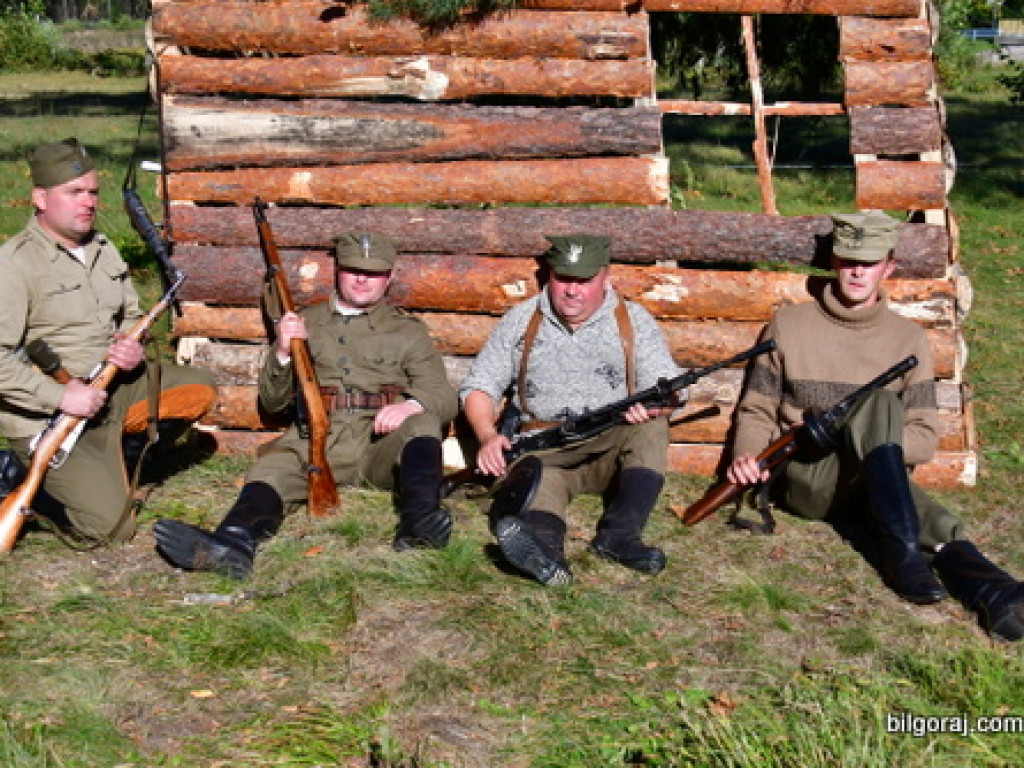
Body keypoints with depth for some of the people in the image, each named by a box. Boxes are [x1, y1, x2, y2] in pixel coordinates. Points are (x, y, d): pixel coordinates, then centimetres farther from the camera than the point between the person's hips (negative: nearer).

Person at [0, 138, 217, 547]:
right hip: (50, 416, -8)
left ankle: (113, 451, 2)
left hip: (113, 387, 8)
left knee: (199, 387, -1)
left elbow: (131, 315, 20)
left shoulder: (103, 249, 9)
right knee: (109, 527, -17)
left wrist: (134, 349, -3)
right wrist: (62, 396, -26)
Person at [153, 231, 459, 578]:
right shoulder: (306, 322, 26)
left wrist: (411, 405, -14)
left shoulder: (408, 331, 22)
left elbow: (445, 398, 11)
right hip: (314, 440, 0)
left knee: (423, 425, -32)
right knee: (271, 469, -31)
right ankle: (234, 544, -60)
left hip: (381, 441, 0)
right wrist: (282, 353, 1)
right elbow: (271, 402, 22)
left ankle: (419, 520, -56)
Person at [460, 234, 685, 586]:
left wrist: (657, 403, -24)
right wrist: (488, 436, -12)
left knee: (652, 427, -28)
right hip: (538, 452, -1)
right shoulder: (520, 320, 12)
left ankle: (620, 534, -39)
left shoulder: (634, 321, 10)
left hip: (611, 450, 1)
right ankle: (543, 542, -66)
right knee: (539, 487, -34)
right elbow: (478, 386, 9)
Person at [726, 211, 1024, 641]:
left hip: (874, 478, 2)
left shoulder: (908, 338, 9)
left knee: (937, 525, -33)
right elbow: (756, 411, 10)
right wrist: (747, 455, -12)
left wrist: (873, 441, -15)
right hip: (804, 479, -2)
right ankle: (903, 553, -40)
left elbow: (924, 439, 4)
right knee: (879, 404, -31)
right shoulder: (789, 324, 7)